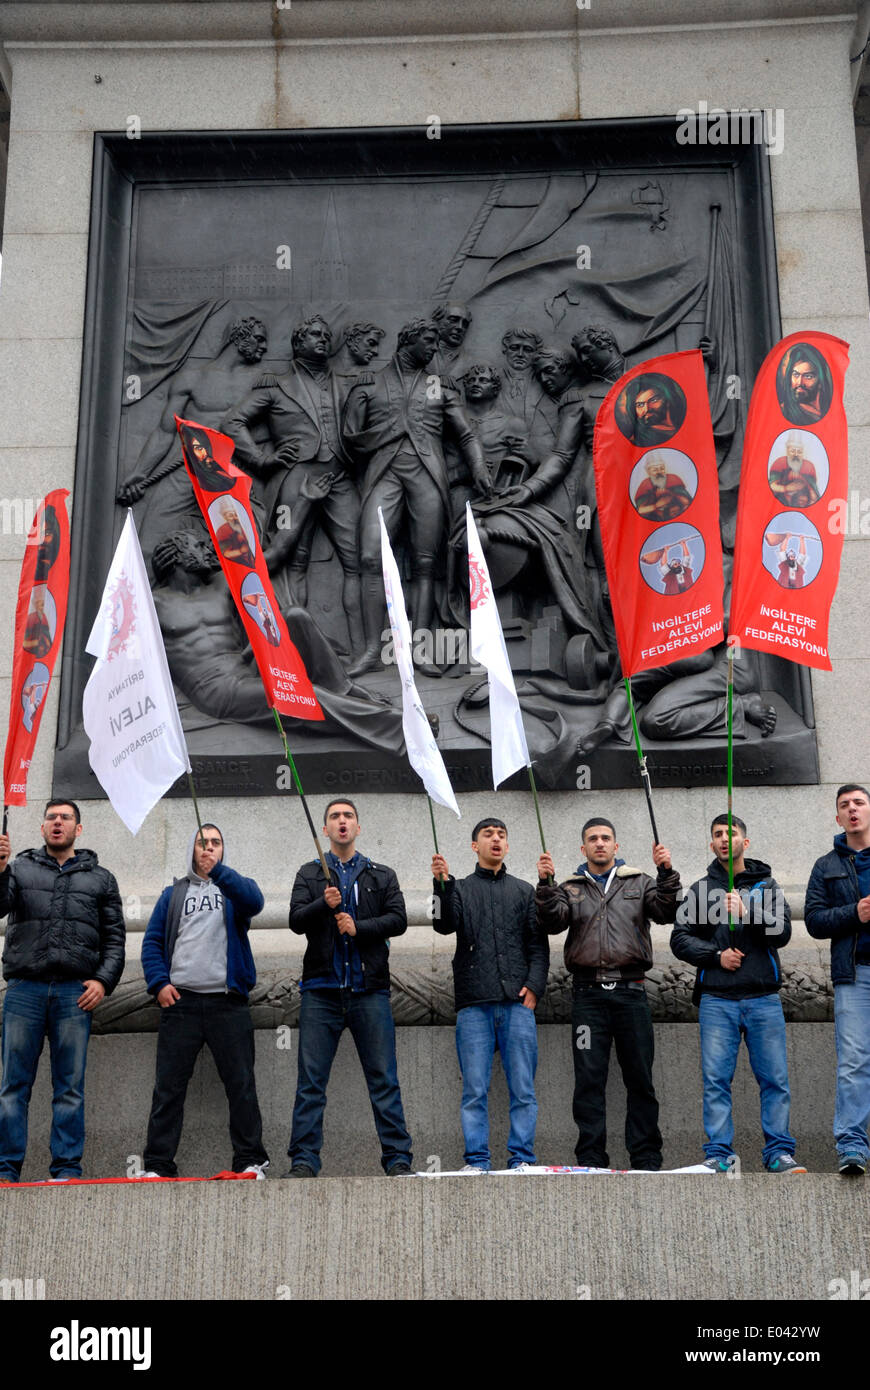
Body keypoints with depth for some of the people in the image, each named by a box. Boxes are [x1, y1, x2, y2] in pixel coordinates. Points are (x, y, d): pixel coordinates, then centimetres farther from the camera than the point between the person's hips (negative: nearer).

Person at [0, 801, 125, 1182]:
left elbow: (114, 938, 12)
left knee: (70, 1087, 1)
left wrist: (104, 980, -2)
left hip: (76, 993, 0)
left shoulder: (100, 878, 15)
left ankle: (67, 1169, 5)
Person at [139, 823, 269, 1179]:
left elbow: (254, 901, -13)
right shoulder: (173, 894, 18)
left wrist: (217, 871, -25)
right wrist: (159, 983, -4)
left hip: (228, 1002, -1)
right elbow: (152, 941, 12)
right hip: (181, 1000, 1)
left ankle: (250, 1160, 6)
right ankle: (158, 1164, 6)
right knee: (168, 1086, 1)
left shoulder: (233, 887, 12)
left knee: (241, 1084, -1)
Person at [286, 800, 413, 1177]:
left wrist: (359, 927, -12)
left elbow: (398, 919, 2)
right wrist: (323, 905, -18)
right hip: (321, 990, 0)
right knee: (311, 1081, -1)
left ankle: (397, 1159, 3)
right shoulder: (310, 874, 14)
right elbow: (296, 920, 0)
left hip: (369, 990, 0)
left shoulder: (382, 876, 14)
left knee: (384, 1078, -1)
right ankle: (304, 1160, 4)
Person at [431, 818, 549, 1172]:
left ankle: (521, 1159, 5)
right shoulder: (460, 889, 15)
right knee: (475, 1090, -1)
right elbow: (445, 925, -4)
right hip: (474, 1004, -1)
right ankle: (476, 1160, 5)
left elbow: (538, 944, 12)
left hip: (517, 1002, 1)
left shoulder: (524, 891, 18)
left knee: (522, 1087, -1)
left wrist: (534, 986, -2)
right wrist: (442, 883, -17)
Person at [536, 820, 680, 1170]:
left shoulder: (639, 883, 13)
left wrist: (666, 873, -14)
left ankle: (646, 1158, 11)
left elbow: (666, 912, -1)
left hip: (631, 993, 0)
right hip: (589, 995, 0)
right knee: (589, 1080, 1)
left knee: (640, 1080, 3)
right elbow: (552, 922, -2)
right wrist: (545, 884, -16)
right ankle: (591, 1159, 7)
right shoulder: (570, 888, 14)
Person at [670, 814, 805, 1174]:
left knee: (775, 1078, 1)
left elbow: (782, 932, -4)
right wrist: (716, 955, -8)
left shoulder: (767, 885, 9)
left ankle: (779, 1152, 10)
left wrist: (747, 912, -19)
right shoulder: (700, 890, 10)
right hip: (716, 999, 0)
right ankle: (718, 1155, 6)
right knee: (716, 1080, 0)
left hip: (763, 999, 0)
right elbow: (680, 939, 6)